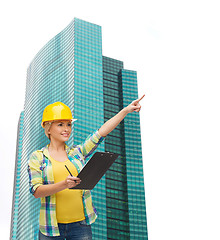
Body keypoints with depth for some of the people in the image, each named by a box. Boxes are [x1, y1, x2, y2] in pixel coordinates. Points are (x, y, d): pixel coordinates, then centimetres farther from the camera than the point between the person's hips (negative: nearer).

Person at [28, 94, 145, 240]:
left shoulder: (77, 153, 11)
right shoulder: (37, 157, 3)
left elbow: (101, 132, 4)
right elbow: (36, 191, -8)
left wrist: (126, 110, -3)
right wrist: (63, 184, -24)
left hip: (81, 225, 2)